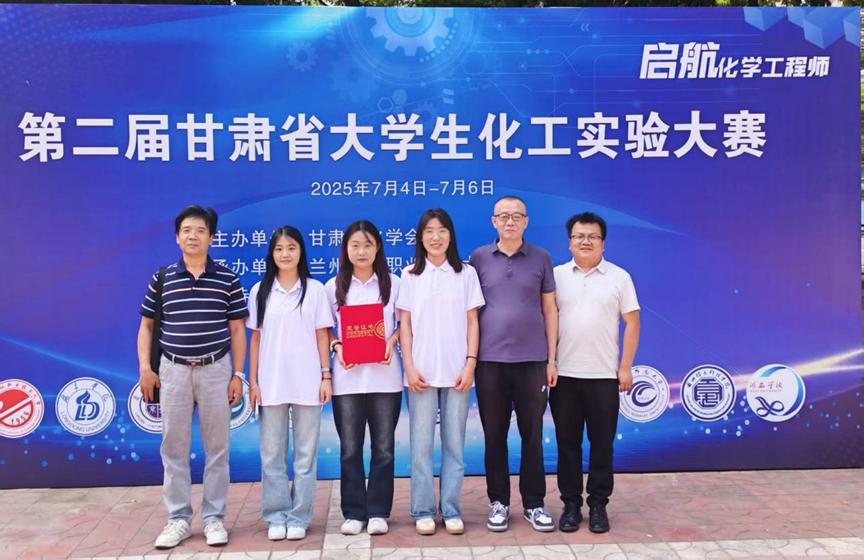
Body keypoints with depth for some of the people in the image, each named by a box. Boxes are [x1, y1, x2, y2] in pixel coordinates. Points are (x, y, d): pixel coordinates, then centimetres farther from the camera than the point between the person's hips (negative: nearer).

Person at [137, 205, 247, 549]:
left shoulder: (227, 280, 1)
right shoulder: (162, 279, 3)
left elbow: (237, 330, 3)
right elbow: (146, 325, 9)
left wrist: (237, 374, -2)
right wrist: (145, 368, -1)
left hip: (216, 369, -1)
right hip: (173, 370, 1)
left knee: (217, 446, 5)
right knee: (174, 447, 6)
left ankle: (214, 518, 16)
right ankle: (178, 519, 17)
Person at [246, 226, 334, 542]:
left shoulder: (315, 289, 2)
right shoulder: (260, 291, 6)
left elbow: (322, 335, 3)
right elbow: (255, 339, 6)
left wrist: (326, 376, -3)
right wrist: (252, 381, 2)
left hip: (307, 383, -1)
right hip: (271, 383, 1)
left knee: (305, 454, 4)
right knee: (272, 454, 6)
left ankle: (299, 517, 14)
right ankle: (276, 516, 16)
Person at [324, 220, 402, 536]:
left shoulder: (393, 284, 3)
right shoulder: (334, 287, 5)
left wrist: (392, 340, -10)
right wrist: (336, 346, -9)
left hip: (385, 377, 0)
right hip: (347, 379, 1)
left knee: (384, 448, 4)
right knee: (350, 449, 6)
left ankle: (378, 512, 15)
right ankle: (353, 513, 16)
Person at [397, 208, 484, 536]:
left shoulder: (466, 274, 5)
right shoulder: (410, 275, 5)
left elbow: (472, 322, 4)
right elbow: (405, 324, 3)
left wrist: (470, 364, -5)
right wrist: (409, 367, -6)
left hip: (456, 371, 0)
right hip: (421, 371, 0)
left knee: (454, 444, 5)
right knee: (421, 444, 2)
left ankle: (451, 510, 14)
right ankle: (423, 511, 12)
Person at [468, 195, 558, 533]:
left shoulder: (540, 258, 5)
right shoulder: (479, 258, 5)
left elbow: (549, 309, 7)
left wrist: (552, 358, 2)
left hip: (532, 360, 0)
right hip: (489, 361, 0)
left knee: (532, 435, 6)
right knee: (494, 435, 7)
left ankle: (534, 503, 18)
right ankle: (498, 502, 19)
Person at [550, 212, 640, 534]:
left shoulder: (619, 277, 4)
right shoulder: (556, 275, 5)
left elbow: (632, 323, 3)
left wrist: (625, 368, -3)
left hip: (604, 375, 0)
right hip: (563, 375, 1)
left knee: (602, 443, 6)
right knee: (567, 442, 7)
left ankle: (598, 505, 18)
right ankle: (571, 504, 18)